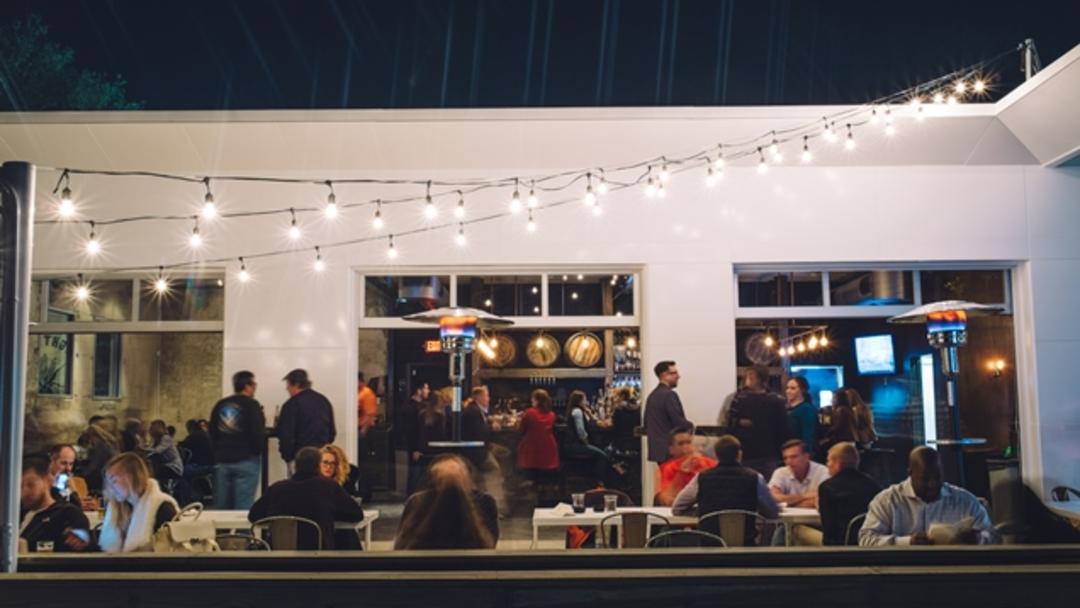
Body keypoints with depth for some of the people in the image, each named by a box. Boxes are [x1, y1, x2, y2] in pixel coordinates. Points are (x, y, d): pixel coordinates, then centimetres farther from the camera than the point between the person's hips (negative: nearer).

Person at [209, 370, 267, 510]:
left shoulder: (220, 405, 10)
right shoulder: (251, 405, -9)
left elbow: (212, 434, 13)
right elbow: (258, 433, -16)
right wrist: (260, 450, 2)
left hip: (222, 461, 6)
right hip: (246, 461, -6)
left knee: (221, 506, 11)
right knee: (243, 506, -3)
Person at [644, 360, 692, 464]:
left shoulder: (651, 395, 13)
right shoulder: (669, 394, -15)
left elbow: (646, 423, 17)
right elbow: (679, 423, -18)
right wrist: (691, 426, 1)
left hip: (657, 448, 9)